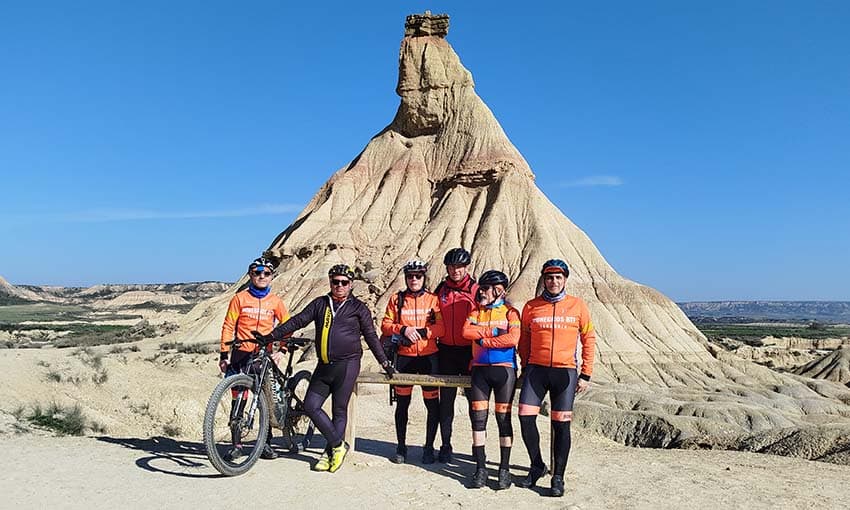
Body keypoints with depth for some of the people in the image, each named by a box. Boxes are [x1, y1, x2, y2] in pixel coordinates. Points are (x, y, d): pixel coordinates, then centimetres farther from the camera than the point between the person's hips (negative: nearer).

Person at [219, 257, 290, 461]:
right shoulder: (240, 298, 0)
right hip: (241, 354, -2)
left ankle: (266, 444, 16)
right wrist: (224, 354, -3)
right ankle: (236, 445, 9)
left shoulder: (275, 301, 5)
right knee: (239, 399, 0)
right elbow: (228, 326, 1)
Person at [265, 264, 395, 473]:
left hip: (347, 364, -4)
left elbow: (371, 336, 8)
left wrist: (384, 362, 5)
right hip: (324, 366, 4)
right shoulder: (320, 304, 13)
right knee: (311, 406, -2)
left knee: (339, 410, -1)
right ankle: (338, 444, 10)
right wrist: (271, 336, 1)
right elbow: (297, 321, 9)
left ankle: (331, 451, 14)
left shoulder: (358, 307, 5)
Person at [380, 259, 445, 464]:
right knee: (402, 403, 7)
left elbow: (441, 327, -6)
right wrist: (404, 329, -16)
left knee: (432, 403, 2)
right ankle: (401, 447, 21)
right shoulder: (397, 299, 6)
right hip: (405, 357, 1)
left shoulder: (433, 299, 3)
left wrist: (420, 332, -18)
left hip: (429, 356, -1)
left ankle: (429, 447, 17)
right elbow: (386, 325, 0)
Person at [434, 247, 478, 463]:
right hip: (446, 351, 3)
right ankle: (445, 446, 17)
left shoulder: (476, 290, -3)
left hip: (470, 351, -3)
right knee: (446, 400, 7)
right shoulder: (441, 291, 7)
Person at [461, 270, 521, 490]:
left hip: (504, 369, -3)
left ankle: (504, 469, 11)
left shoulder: (510, 312, 2)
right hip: (480, 370, 4)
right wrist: (493, 331, -12)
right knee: (478, 418, 3)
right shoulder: (476, 312, 12)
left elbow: (513, 338, -15)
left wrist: (483, 340, -10)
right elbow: (466, 331, -6)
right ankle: (480, 467, 12)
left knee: (504, 418, 1)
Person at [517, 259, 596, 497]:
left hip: (565, 371, -1)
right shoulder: (531, 307, 5)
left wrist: (586, 374, 1)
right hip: (536, 369, 2)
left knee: (561, 423, 0)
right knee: (526, 417, -5)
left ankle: (558, 477, 14)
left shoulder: (578, 306, 2)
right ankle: (537, 466, 16)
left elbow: (589, 339, 6)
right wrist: (525, 368, 9)